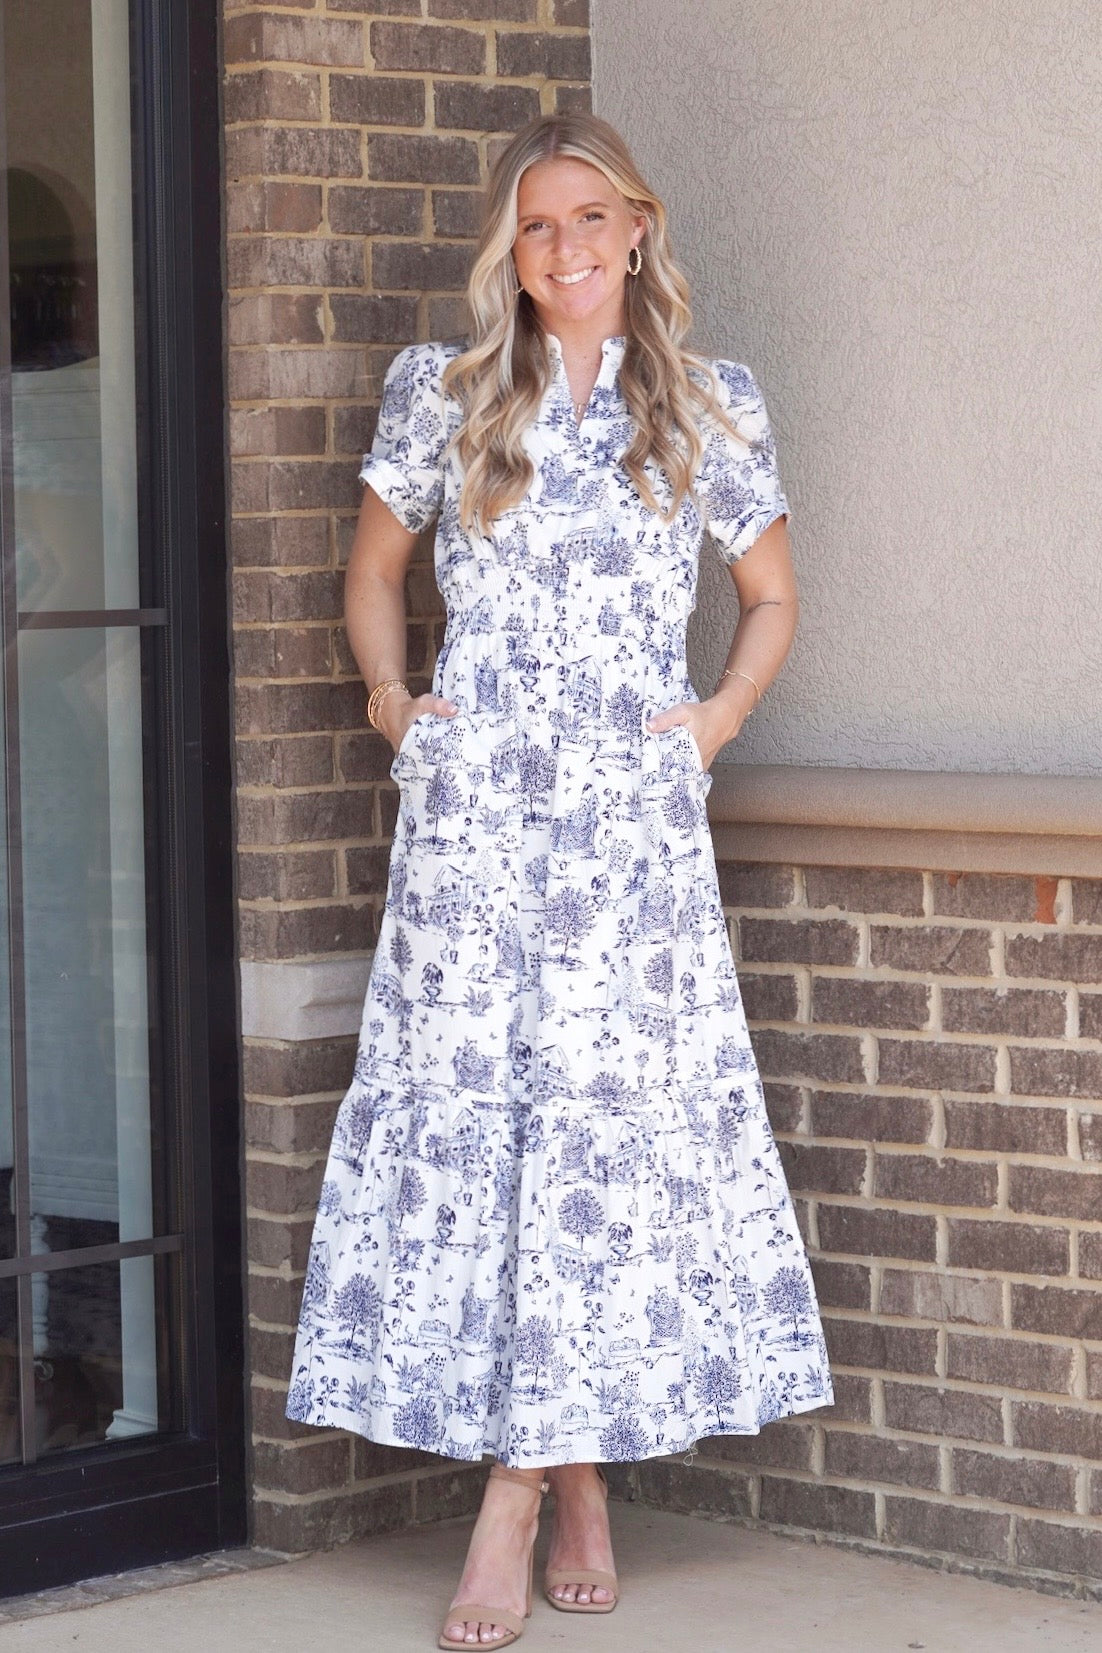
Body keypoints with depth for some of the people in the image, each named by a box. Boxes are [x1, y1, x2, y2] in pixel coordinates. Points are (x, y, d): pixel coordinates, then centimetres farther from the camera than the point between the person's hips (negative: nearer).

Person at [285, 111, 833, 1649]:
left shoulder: (711, 409, 7)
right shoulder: (441, 392, 8)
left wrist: (721, 716, 4)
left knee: (610, 1123, -5)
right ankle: (571, 1480, 6)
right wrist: (390, 695, 6)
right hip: (471, 815, 1)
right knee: (464, 1108, -3)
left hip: (634, 823, -1)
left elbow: (771, 598, 18)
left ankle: (522, 1493, 1)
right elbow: (375, 568, 21)